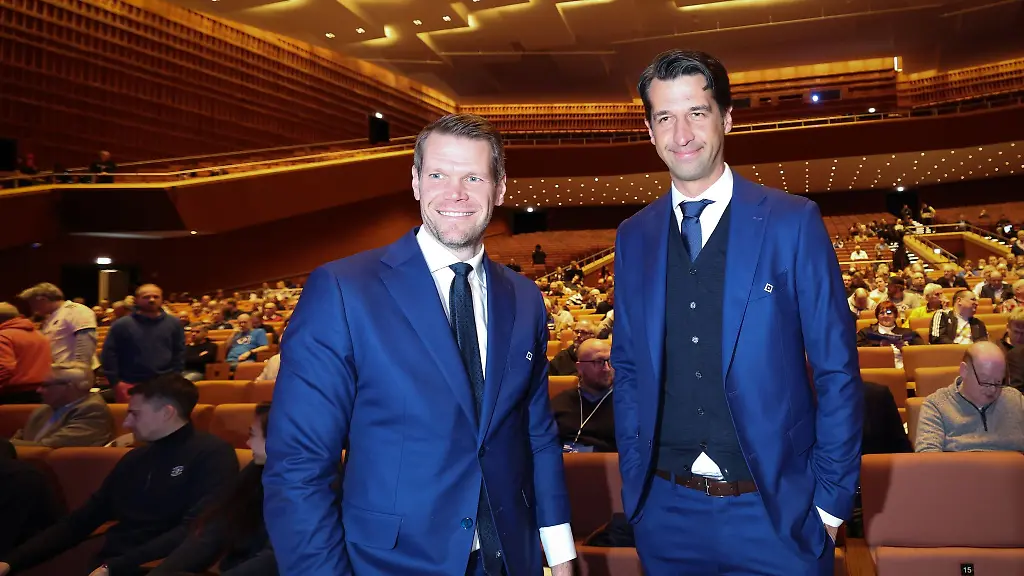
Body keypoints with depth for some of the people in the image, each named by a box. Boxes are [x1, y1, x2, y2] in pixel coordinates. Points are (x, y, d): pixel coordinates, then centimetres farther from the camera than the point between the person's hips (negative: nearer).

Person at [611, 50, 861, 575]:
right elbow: (628, 370, 8)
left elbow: (836, 371, -5)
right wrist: (633, 483, 4)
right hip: (667, 511, 3)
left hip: (773, 508, -2)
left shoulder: (793, 222, -6)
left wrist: (832, 501, -5)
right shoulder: (633, 237, 3)